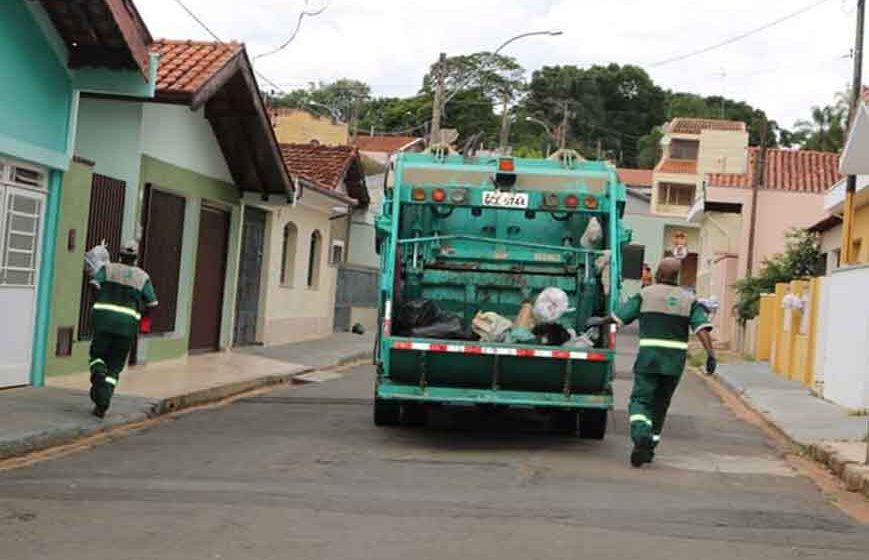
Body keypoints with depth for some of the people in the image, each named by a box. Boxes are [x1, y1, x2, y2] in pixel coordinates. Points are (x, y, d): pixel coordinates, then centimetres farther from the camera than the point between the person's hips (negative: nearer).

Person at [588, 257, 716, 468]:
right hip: (676, 359, 3)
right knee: (660, 404, 16)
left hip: (649, 356, -3)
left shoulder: (646, 294, 3)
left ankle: (642, 436, -28)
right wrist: (711, 354, -13)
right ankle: (649, 447, 20)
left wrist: (600, 321, 26)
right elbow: (702, 327, -7)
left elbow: (619, 316, 8)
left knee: (641, 401, -2)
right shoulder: (689, 299, 8)